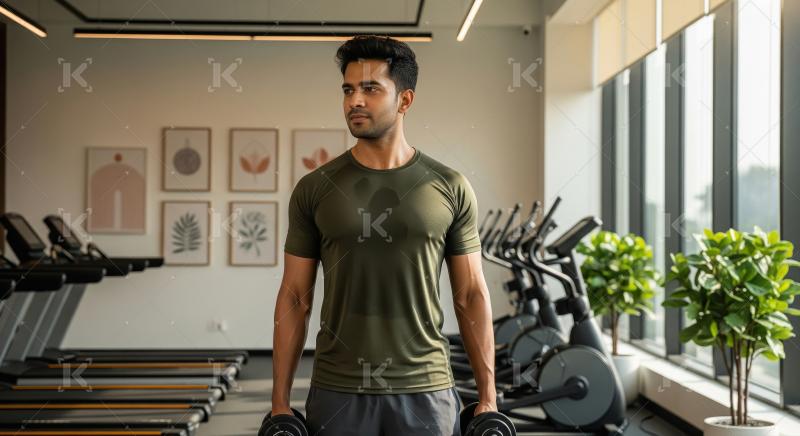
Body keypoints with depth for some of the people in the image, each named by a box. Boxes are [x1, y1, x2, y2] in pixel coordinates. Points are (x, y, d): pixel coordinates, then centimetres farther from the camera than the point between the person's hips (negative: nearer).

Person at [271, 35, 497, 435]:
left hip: (425, 389, 0)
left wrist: (488, 396, 1)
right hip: (337, 391, 0)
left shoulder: (449, 187, 0)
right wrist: (280, 402, 0)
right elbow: (295, 298, 3)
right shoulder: (314, 189, 0)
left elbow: (472, 295, 4)